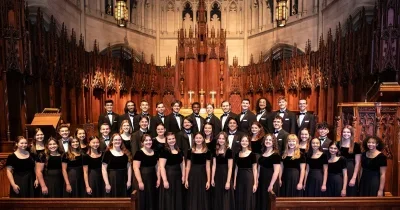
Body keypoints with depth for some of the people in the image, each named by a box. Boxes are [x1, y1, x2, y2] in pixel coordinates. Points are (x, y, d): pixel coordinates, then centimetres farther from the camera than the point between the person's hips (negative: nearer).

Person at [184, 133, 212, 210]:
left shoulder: (207, 152, -1)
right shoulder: (190, 151, 3)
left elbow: (207, 167, -2)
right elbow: (188, 166, 5)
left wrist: (208, 181, -6)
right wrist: (186, 180, 1)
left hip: (202, 176, -1)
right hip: (192, 176, 1)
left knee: (203, 198, 6)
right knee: (192, 198, 7)